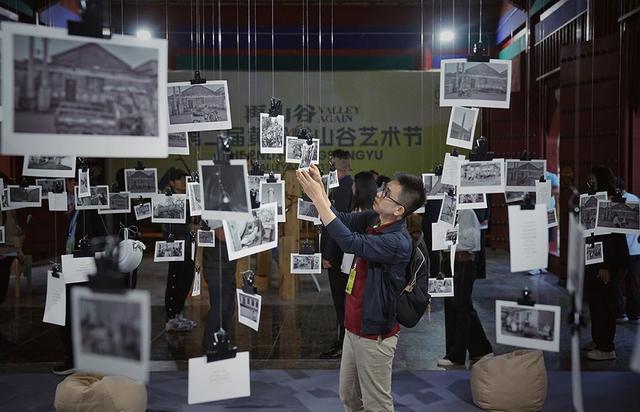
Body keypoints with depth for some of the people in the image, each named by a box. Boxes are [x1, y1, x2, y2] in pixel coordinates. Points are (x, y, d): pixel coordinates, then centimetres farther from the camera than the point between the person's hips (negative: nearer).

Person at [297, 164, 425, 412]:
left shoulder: (398, 243, -27)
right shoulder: (373, 220, -2)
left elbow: (350, 242, -36)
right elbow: (342, 219, 4)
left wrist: (317, 197, -34)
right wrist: (320, 187, -13)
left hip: (374, 334, -8)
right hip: (354, 327, 8)